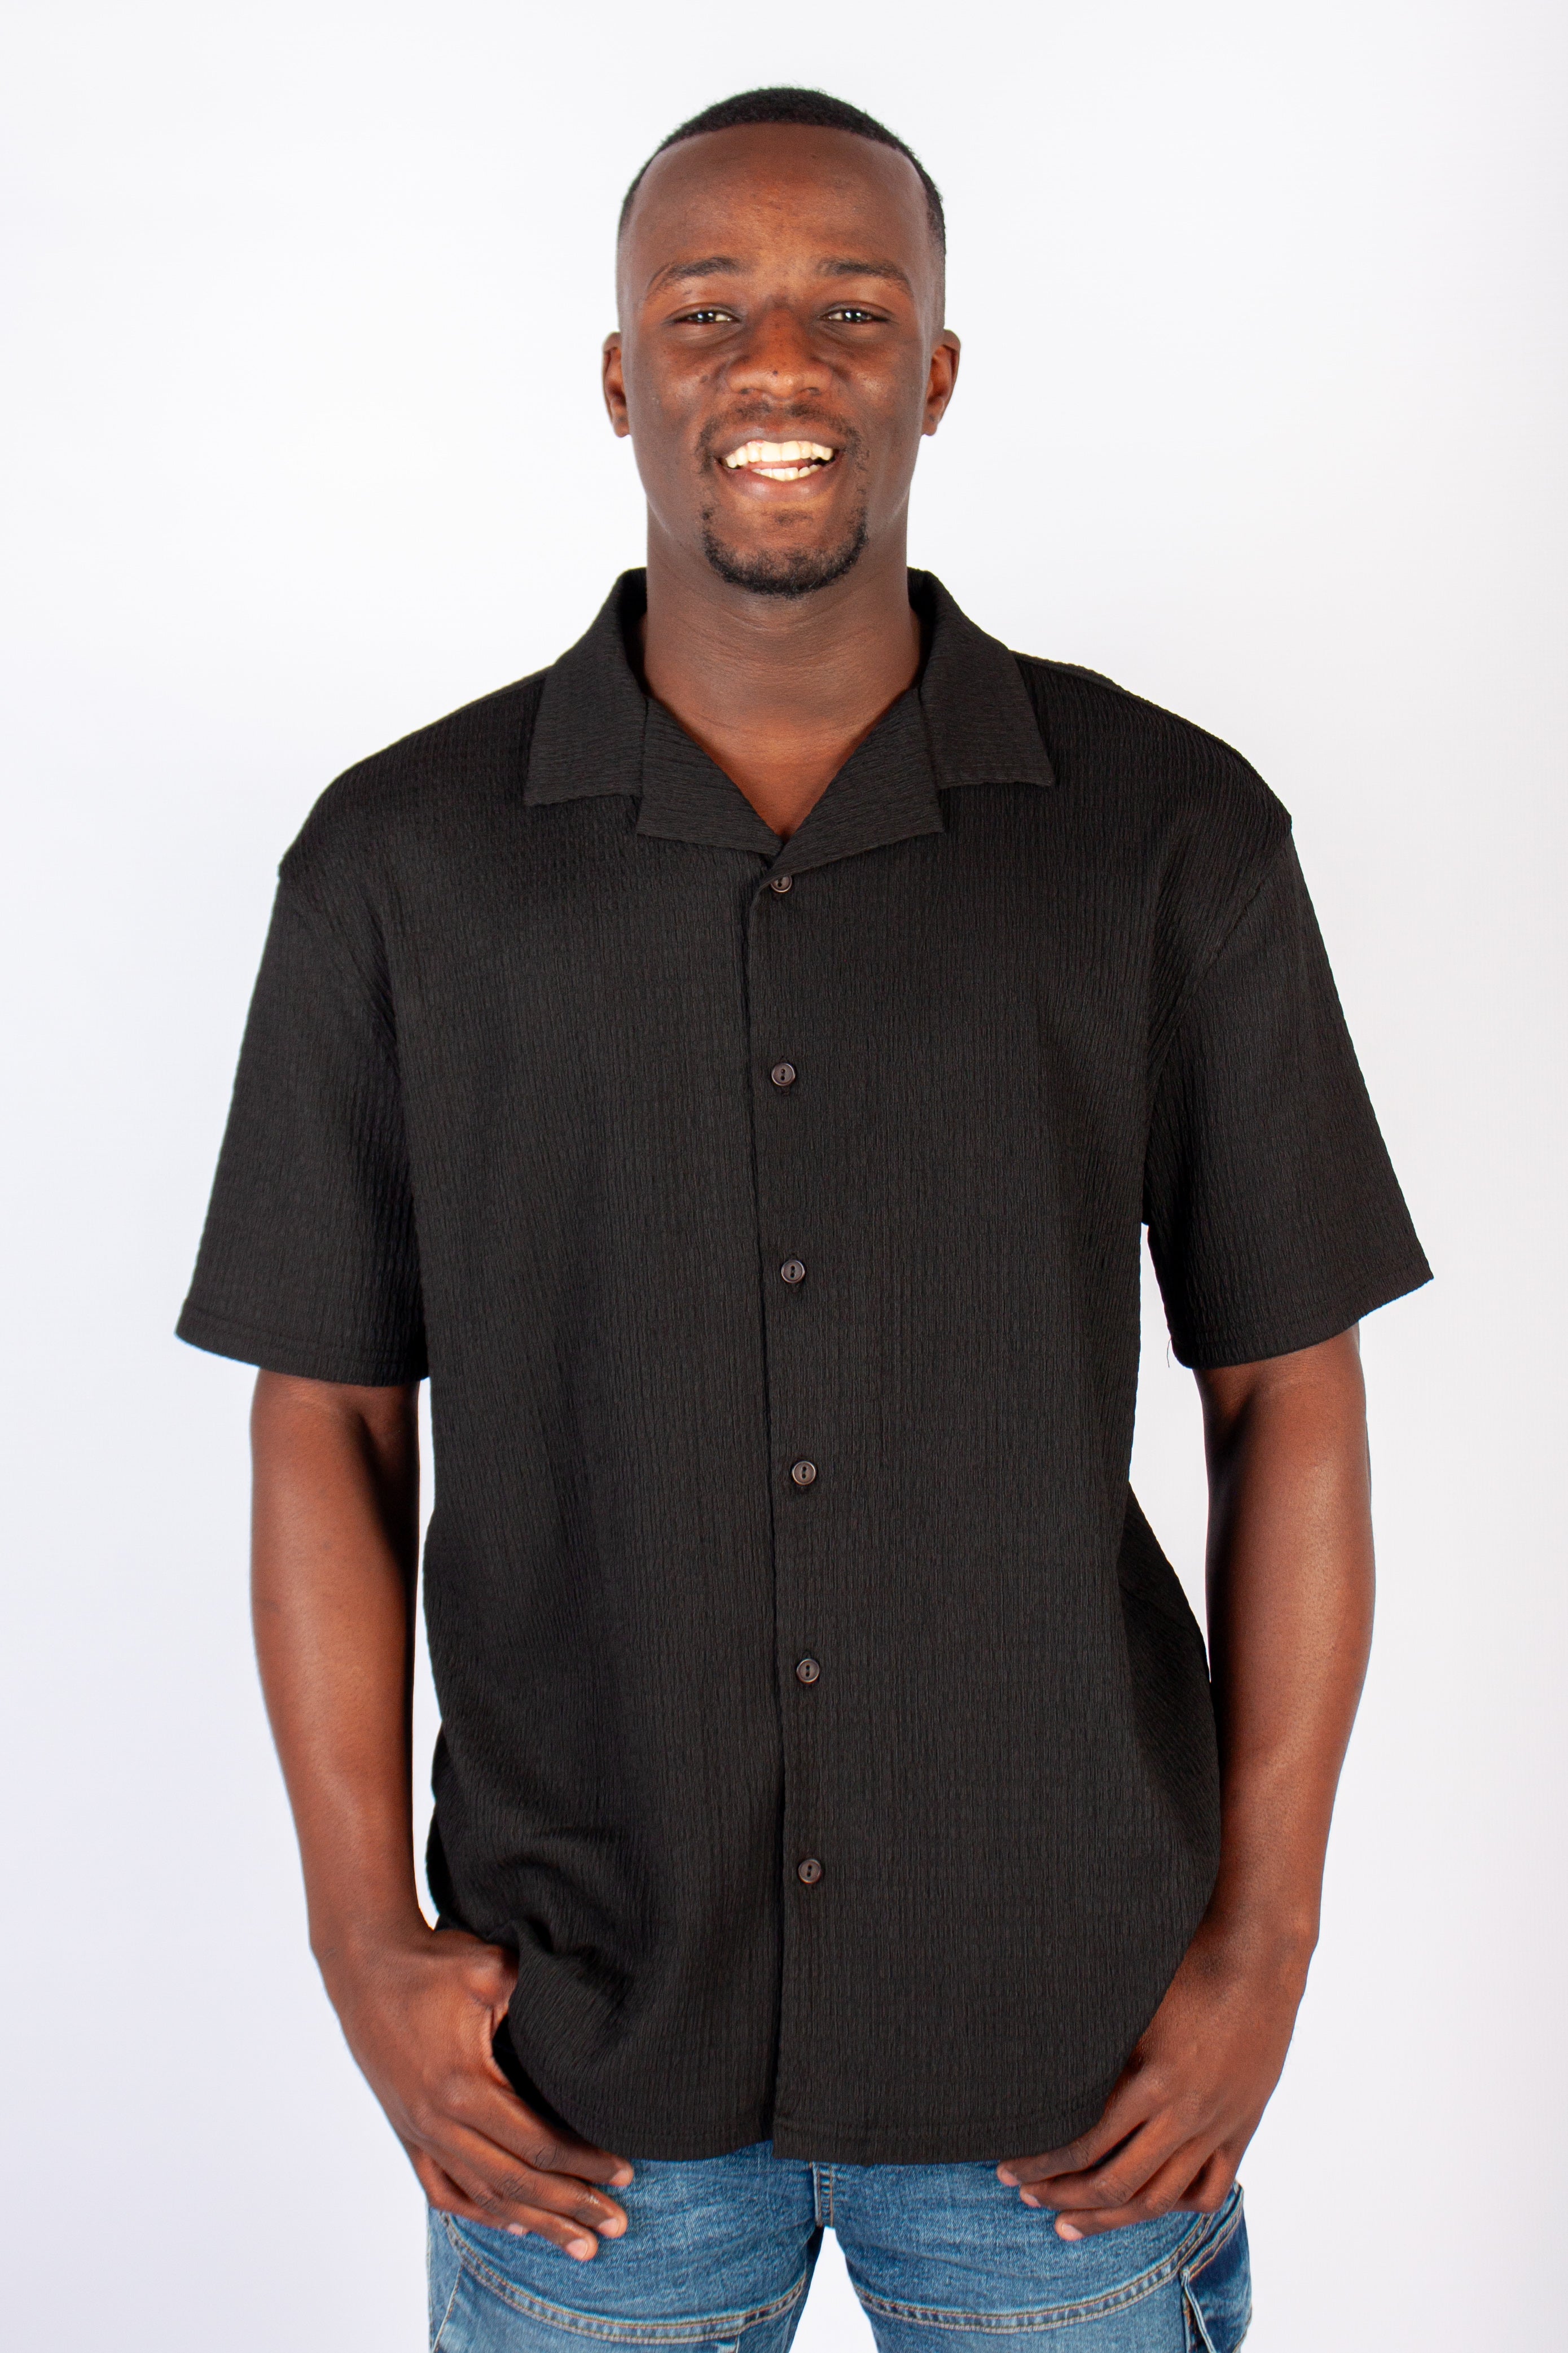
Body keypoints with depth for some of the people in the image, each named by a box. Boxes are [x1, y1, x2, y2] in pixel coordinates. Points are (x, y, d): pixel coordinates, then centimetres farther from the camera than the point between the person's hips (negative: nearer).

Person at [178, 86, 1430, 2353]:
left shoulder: (1173, 834, -5)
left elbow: (1288, 1395, -1)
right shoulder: (402, 858, -4)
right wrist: (365, 1933, -3)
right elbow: (329, 1416, 1)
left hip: (1066, 2037, 0)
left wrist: (1264, 1937, -3)